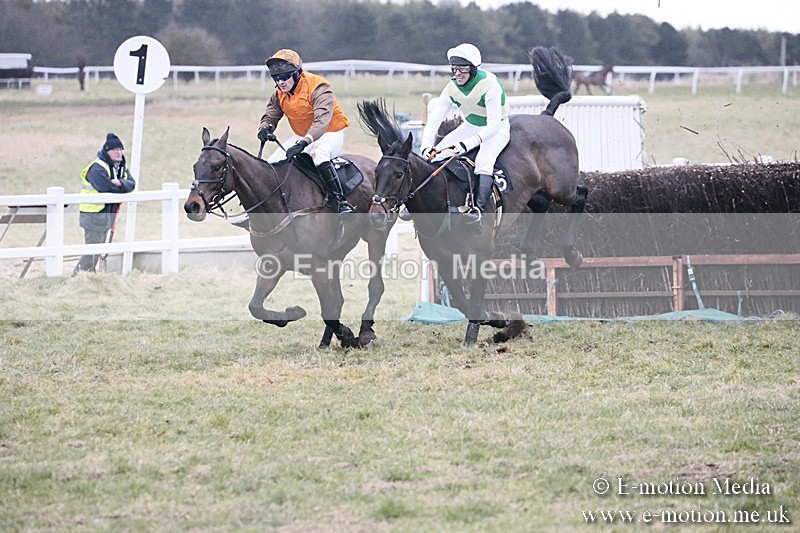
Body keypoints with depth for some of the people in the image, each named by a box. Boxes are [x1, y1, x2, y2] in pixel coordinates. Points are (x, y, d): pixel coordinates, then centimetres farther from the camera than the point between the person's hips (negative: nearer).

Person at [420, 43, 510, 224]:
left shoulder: (489, 84, -30)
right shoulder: (452, 88, -12)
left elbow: (493, 125, -34)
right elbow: (433, 121, -13)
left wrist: (469, 143, -48)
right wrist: (426, 146, -31)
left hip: (497, 129, -6)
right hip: (469, 127, 6)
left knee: (483, 161, -34)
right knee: (435, 154, -10)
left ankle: (479, 209, -44)